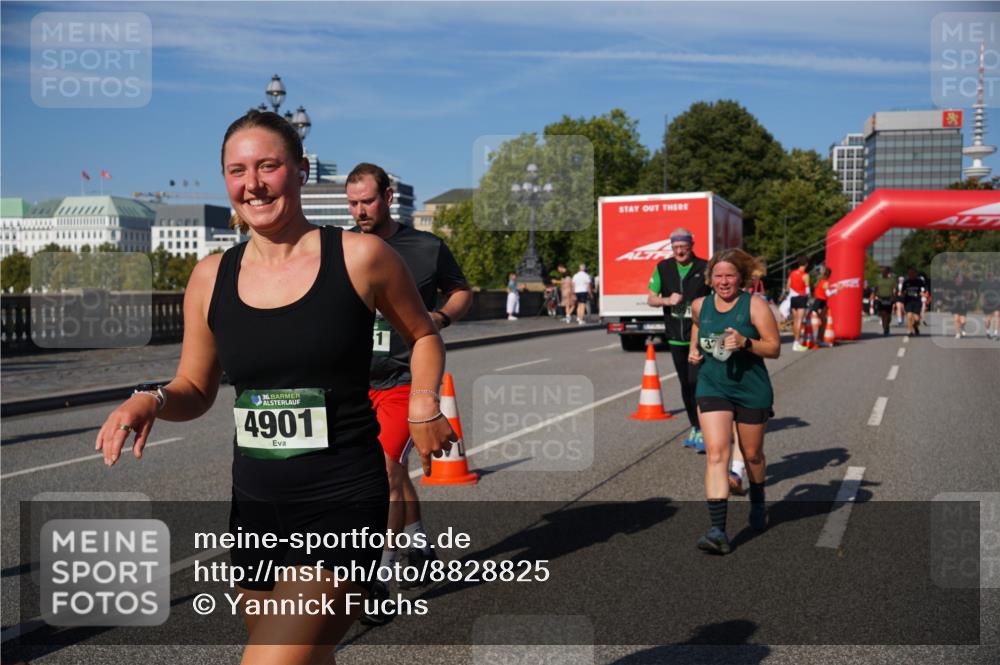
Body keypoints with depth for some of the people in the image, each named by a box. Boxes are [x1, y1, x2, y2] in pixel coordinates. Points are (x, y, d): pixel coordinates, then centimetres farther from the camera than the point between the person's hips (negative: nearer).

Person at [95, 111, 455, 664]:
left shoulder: (361, 257, -6)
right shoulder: (211, 277, 3)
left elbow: (423, 335, 11)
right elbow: (195, 389, 13)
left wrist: (424, 405, -5)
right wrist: (151, 400, -8)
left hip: (342, 507, -4)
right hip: (254, 510, 5)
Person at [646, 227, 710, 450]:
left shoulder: (705, 268, -6)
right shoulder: (663, 268, 4)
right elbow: (650, 299, 7)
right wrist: (667, 300, -13)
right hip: (675, 337, 4)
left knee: (696, 382, -13)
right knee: (685, 385, 12)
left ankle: (703, 431, -7)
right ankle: (695, 428, 25)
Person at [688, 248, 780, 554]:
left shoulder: (754, 305, -8)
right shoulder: (700, 305, 4)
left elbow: (774, 348, -8)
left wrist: (745, 342, -24)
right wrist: (694, 349, 12)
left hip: (752, 390, -1)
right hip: (712, 388, 2)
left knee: (752, 454, 15)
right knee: (716, 454, -14)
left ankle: (757, 504, 47)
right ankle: (718, 531, -18)